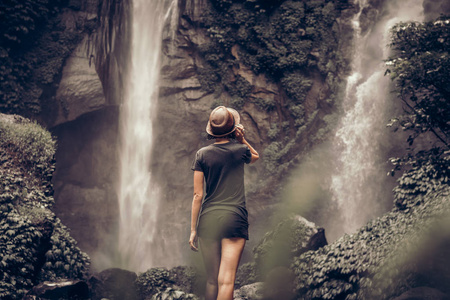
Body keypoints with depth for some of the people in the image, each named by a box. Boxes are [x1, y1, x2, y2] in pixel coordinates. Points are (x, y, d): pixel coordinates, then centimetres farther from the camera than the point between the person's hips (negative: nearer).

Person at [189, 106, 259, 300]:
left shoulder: (202, 154, 2)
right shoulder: (240, 151, 2)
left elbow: (197, 195, 1)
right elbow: (255, 157, 29)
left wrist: (193, 229, 6)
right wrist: (242, 139, 11)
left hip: (208, 218, 2)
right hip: (234, 217, -2)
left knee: (211, 280, 12)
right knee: (226, 280, -8)